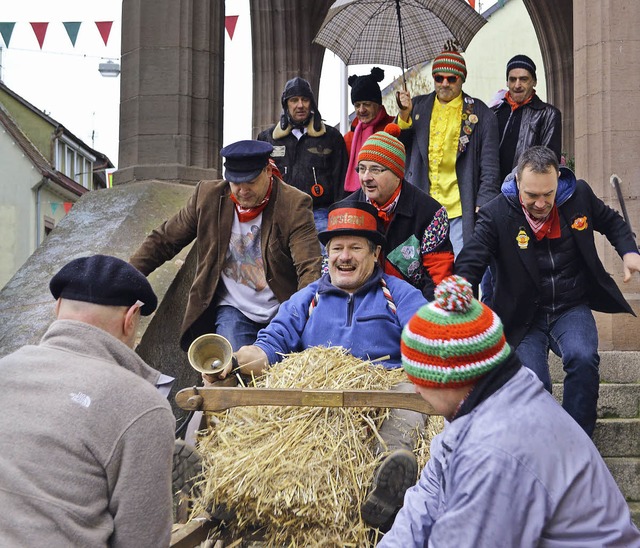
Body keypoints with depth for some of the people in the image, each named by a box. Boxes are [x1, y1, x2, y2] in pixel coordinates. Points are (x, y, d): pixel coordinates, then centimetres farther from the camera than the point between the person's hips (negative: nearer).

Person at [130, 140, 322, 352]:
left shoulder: (293, 205, -10)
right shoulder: (209, 196, -1)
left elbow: (309, 268, -18)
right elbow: (163, 241, 8)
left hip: (283, 311, -1)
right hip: (233, 309, 1)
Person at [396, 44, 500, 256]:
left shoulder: (479, 114, 3)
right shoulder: (418, 106, 13)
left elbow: (490, 166, 2)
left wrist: (484, 205, -7)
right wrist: (405, 114, -6)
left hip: (459, 208, -3)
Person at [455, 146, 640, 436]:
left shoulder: (579, 194, -2)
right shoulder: (496, 215, -12)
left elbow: (611, 221, 18)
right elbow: (467, 268, -15)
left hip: (571, 308, 2)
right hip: (524, 317, -1)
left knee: (583, 359, -28)